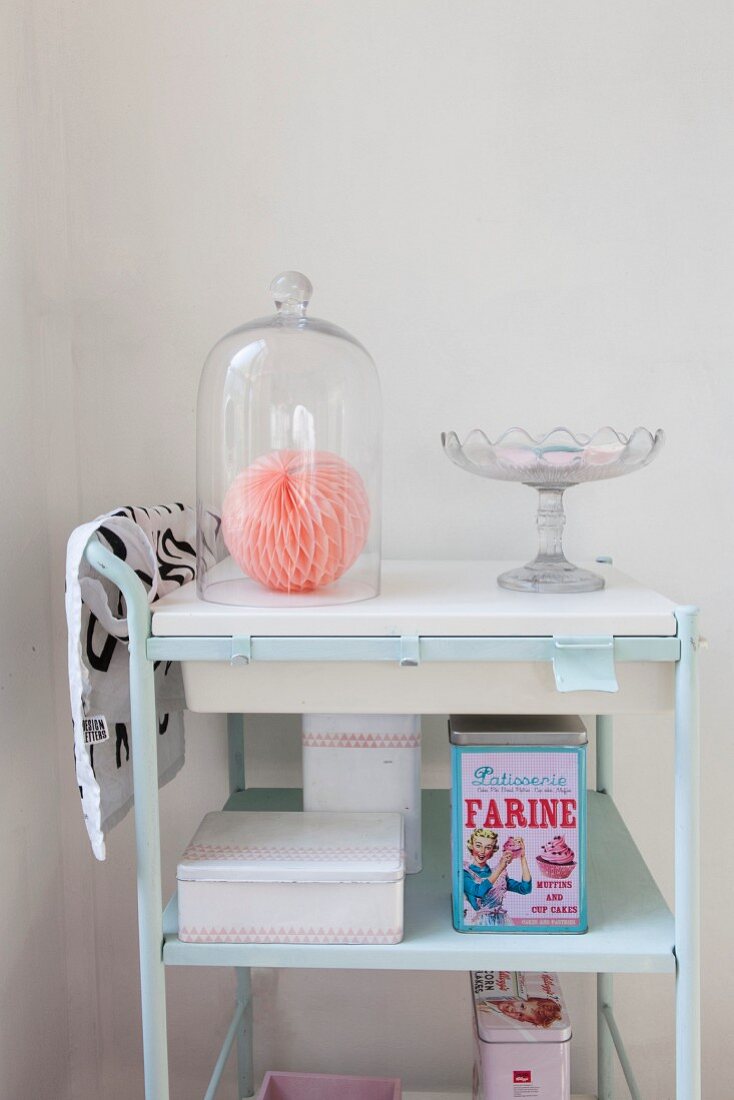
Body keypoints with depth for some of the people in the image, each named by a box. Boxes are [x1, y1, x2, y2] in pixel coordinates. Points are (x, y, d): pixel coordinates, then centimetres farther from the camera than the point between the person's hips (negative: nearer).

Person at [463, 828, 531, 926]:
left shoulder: (500, 874, 14)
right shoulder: (465, 872, 1)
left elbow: (525, 889, 0)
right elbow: (479, 891, -19)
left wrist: (522, 857, -4)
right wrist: (500, 868, -25)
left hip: (499, 923, 3)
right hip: (476, 924, -3)